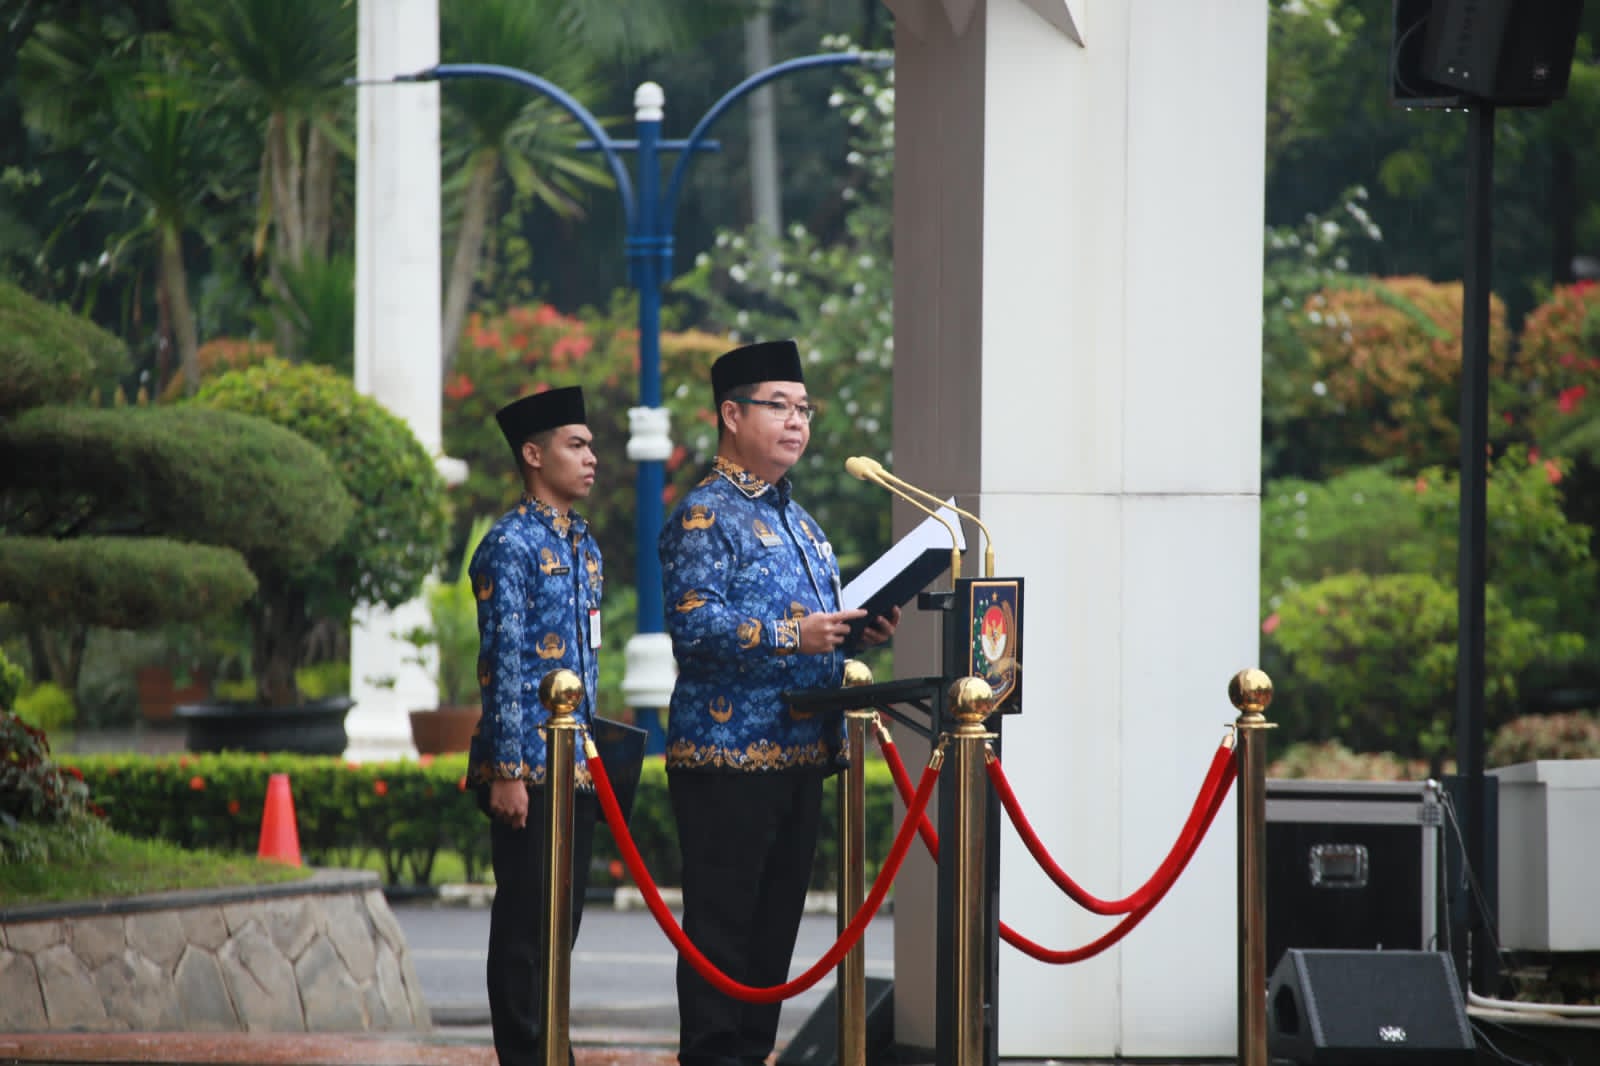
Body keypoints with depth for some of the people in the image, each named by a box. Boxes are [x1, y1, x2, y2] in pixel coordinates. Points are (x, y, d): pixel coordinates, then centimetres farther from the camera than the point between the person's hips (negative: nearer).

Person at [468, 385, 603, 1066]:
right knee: (525, 921, -4)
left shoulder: (584, 547, 16)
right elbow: (503, 664, -14)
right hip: (530, 768, -8)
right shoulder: (511, 545, -10)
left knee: (563, 917, 11)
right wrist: (507, 773, -18)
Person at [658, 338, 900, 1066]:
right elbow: (694, 625, -19)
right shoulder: (704, 516, -7)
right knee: (722, 924, -6)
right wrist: (792, 635, -26)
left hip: (800, 756, 9)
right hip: (728, 757, -9)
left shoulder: (798, 522, 21)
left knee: (775, 922, 11)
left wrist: (858, 632, 9)